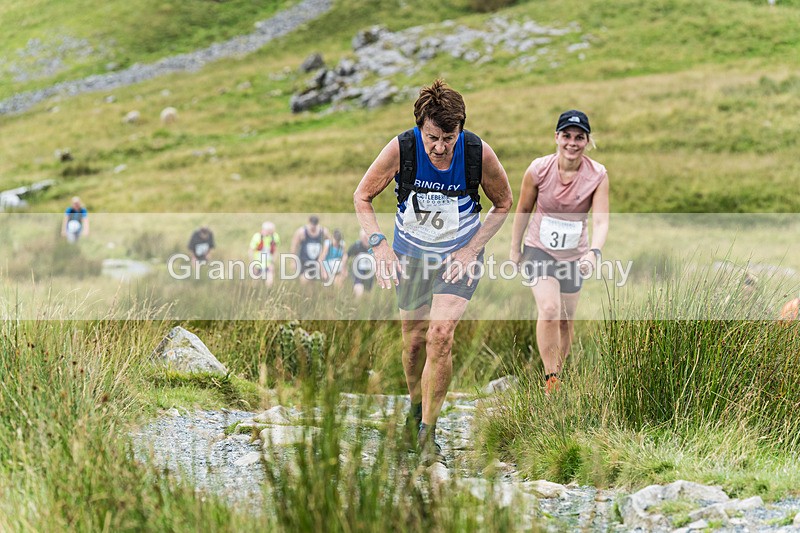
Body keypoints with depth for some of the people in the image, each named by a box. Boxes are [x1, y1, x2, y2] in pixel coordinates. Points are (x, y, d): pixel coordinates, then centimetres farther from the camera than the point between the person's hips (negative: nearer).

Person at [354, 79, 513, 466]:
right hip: (410, 254, 2)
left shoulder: (479, 154, -22)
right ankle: (416, 406, 38)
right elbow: (362, 196, -7)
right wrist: (379, 244, -20)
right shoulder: (401, 149, -22)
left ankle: (427, 433, -10)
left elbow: (503, 205, -3)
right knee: (414, 340, 8)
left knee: (440, 335, -19)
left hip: (459, 256, -2)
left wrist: (472, 249, -12)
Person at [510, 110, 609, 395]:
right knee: (549, 310, -22)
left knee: (565, 320, 10)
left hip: (574, 255, 2)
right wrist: (515, 249, 6)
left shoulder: (598, 176, -14)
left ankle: (557, 374, 30)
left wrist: (594, 252, -39)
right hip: (539, 250, -2)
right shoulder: (538, 170, -15)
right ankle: (550, 380, -19)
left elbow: (600, 220, -21)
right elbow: (523, 210, 0)